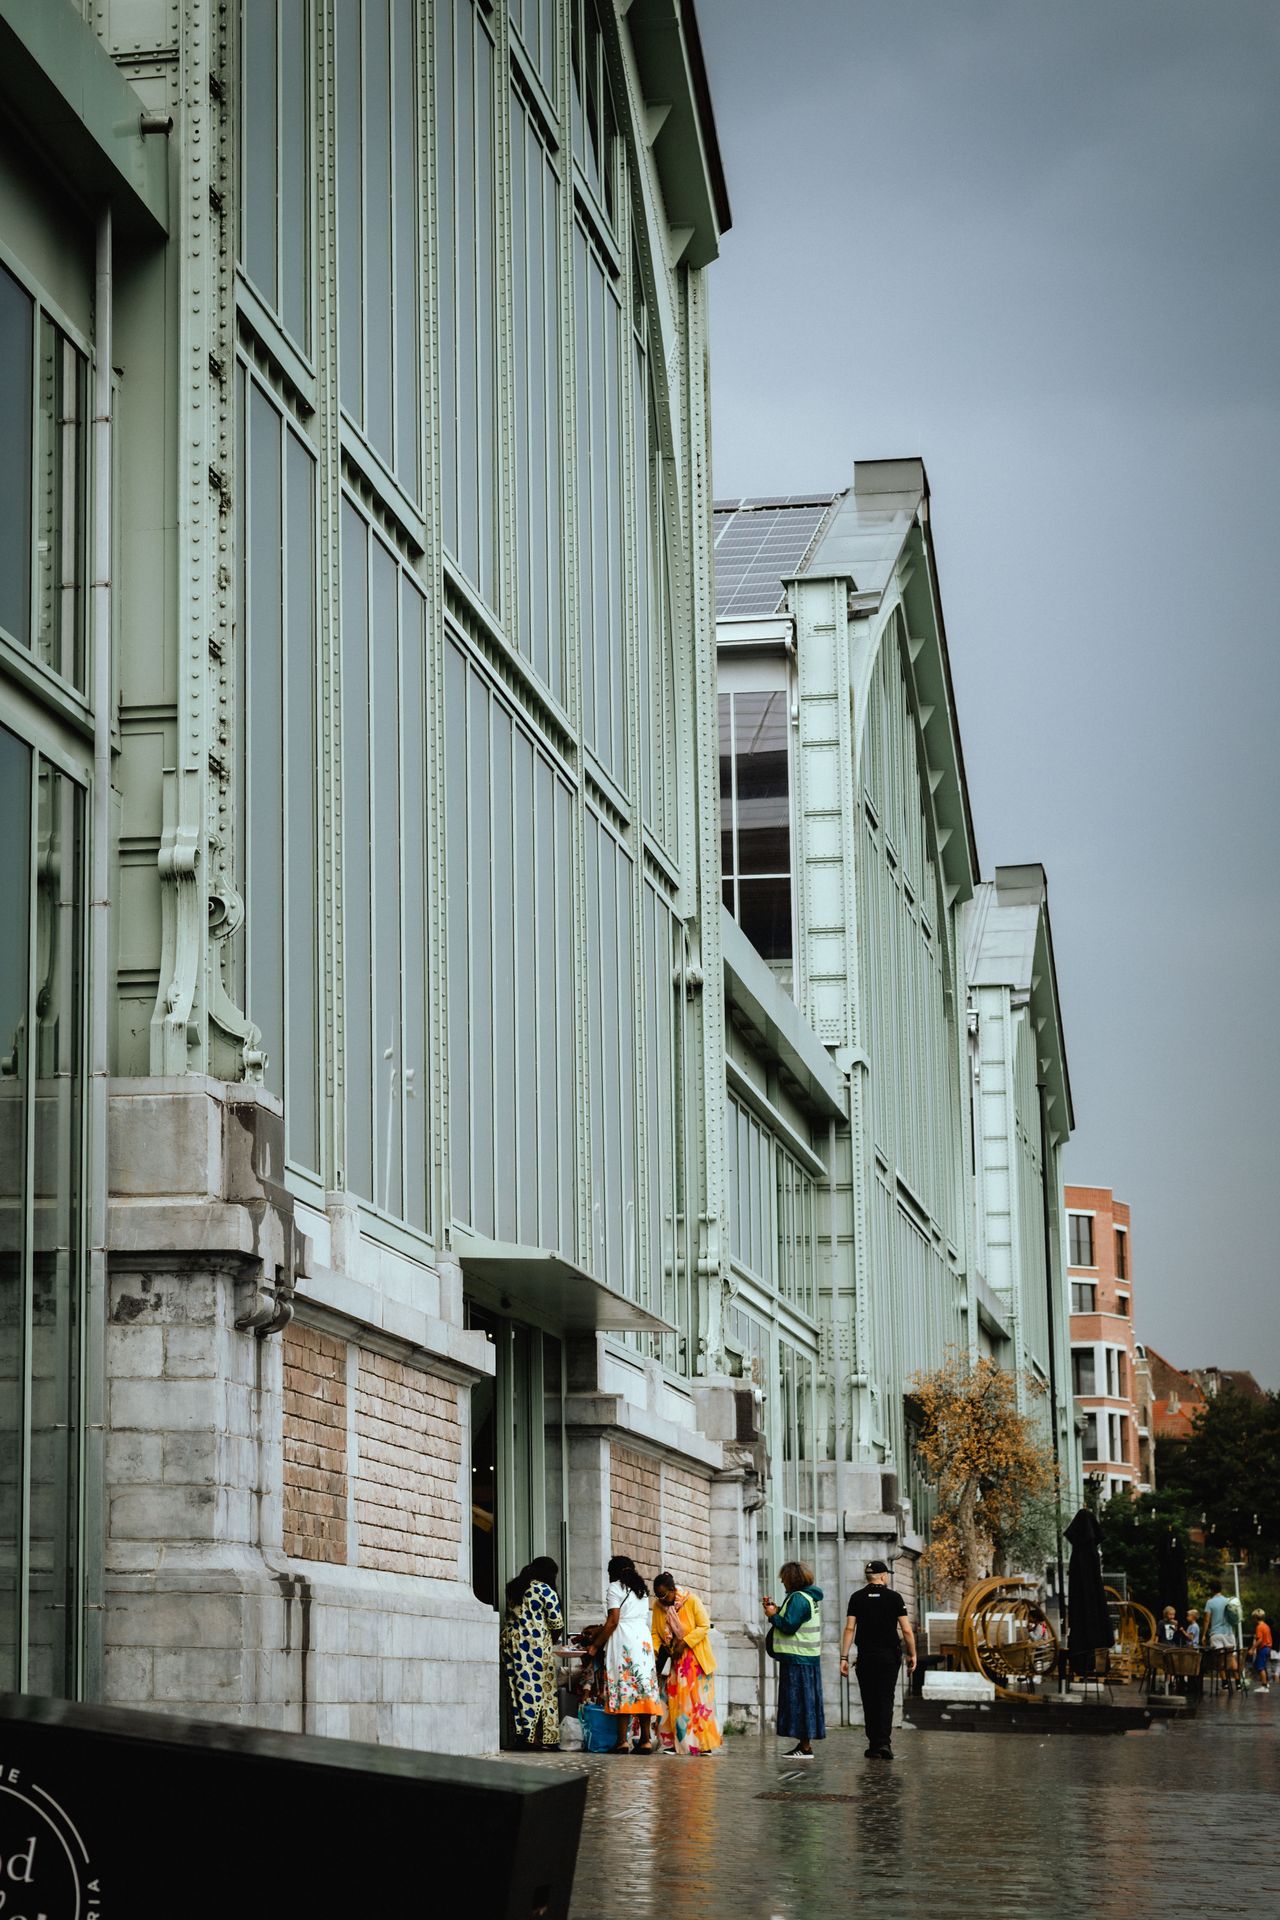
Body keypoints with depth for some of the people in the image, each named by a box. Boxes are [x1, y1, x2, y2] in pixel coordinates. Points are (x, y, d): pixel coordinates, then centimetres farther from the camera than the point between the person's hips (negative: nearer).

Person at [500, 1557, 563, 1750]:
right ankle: (533, 1736, -6)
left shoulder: (513, 1588, 15)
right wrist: (553, 1638, 14)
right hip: (535, 1644, -6)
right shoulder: (545, 1590, -6)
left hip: (510, 1640, 6)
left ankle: (520, 1734, 6)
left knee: (518, 1687, 7)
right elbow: (557, 1623, -6)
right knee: (537, 1688, -3)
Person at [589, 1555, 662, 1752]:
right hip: (644, 1637, 6)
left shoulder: (615, 1587, -1)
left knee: (623, 1686, -8)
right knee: (643, 1684, 5)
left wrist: (596, 1645, -4)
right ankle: (646, 1739, 1)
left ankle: (623, 1740, -12)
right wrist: (602, 1629, 32)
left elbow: (613, 1621, -9)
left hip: (623, 1640, -6)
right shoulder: (642, 1589, 20)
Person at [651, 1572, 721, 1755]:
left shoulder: (691, 1600, -13)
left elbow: (704, 1626, -13)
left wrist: (684, 1643, -20)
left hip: (696, 1657, -4)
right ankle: (674, 1743, -3)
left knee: (697, 1699, -6)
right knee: (674, 1699, -4)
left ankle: (705, 1744, -4)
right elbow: (655, 1632, 4)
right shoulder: (658, 1606, -1)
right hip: (675, 1660, 4)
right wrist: (655, 1650, -15)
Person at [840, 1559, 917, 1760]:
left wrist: (844, 1657, -3)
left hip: (866, 1657, 1)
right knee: (885, 1700, -1)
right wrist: (912, 1654, 7)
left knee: (869, 1702, 8)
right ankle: (884, 1742, -15)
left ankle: (874, 1745, 10)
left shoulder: (857, 1598, 2)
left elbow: (849, 1628, -4)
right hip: (889, 1656, -1)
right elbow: (907, 1630, -3)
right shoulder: (894, 1597, -1)